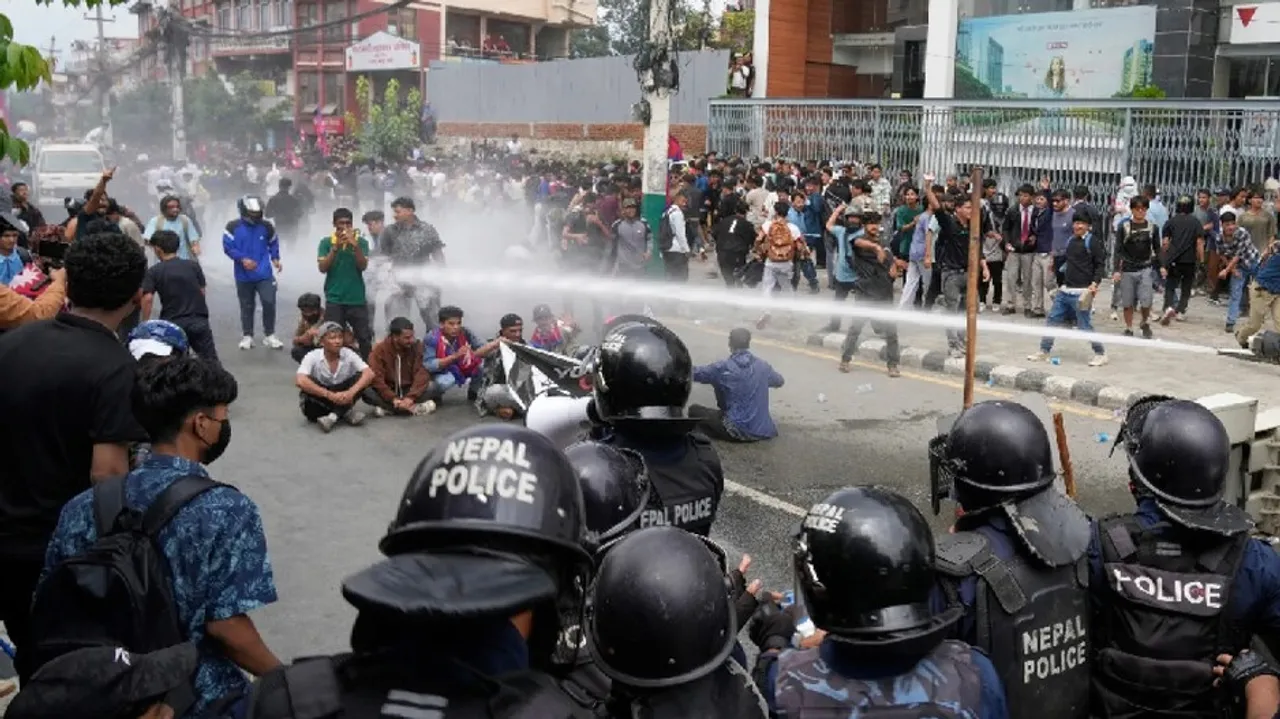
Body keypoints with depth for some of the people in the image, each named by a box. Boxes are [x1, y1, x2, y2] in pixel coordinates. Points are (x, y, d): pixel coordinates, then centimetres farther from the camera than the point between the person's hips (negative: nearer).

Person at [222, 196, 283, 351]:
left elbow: (273, 243, 14)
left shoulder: (266, 226, 2)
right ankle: (247, 336, 23)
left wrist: (275, 258, 0)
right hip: (243, 275, 0)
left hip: (264, 274, 0)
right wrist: (242, 259, -20)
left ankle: (269, 335, 4)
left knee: (269, 302, -10)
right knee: (247, 306, 10)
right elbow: (228, 247, -9)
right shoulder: (233, 227, -5)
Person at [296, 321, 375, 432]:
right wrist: (329, 395, -38)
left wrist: (351, 392, -37)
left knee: (360, 377, -21)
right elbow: (300, 381, -32)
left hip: (342, 397, 2)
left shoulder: (348, 354, -9)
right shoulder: (313, 357, -16)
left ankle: (334, 416, -29)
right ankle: (346, 412, -23)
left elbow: (369, 374, -21)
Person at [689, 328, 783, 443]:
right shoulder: (763, 366, 2)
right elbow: (779, 381, 22)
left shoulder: (723, 367, -12)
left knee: (694, 410, 7)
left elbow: (693, 373, -4)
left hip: (739, 431, -6)